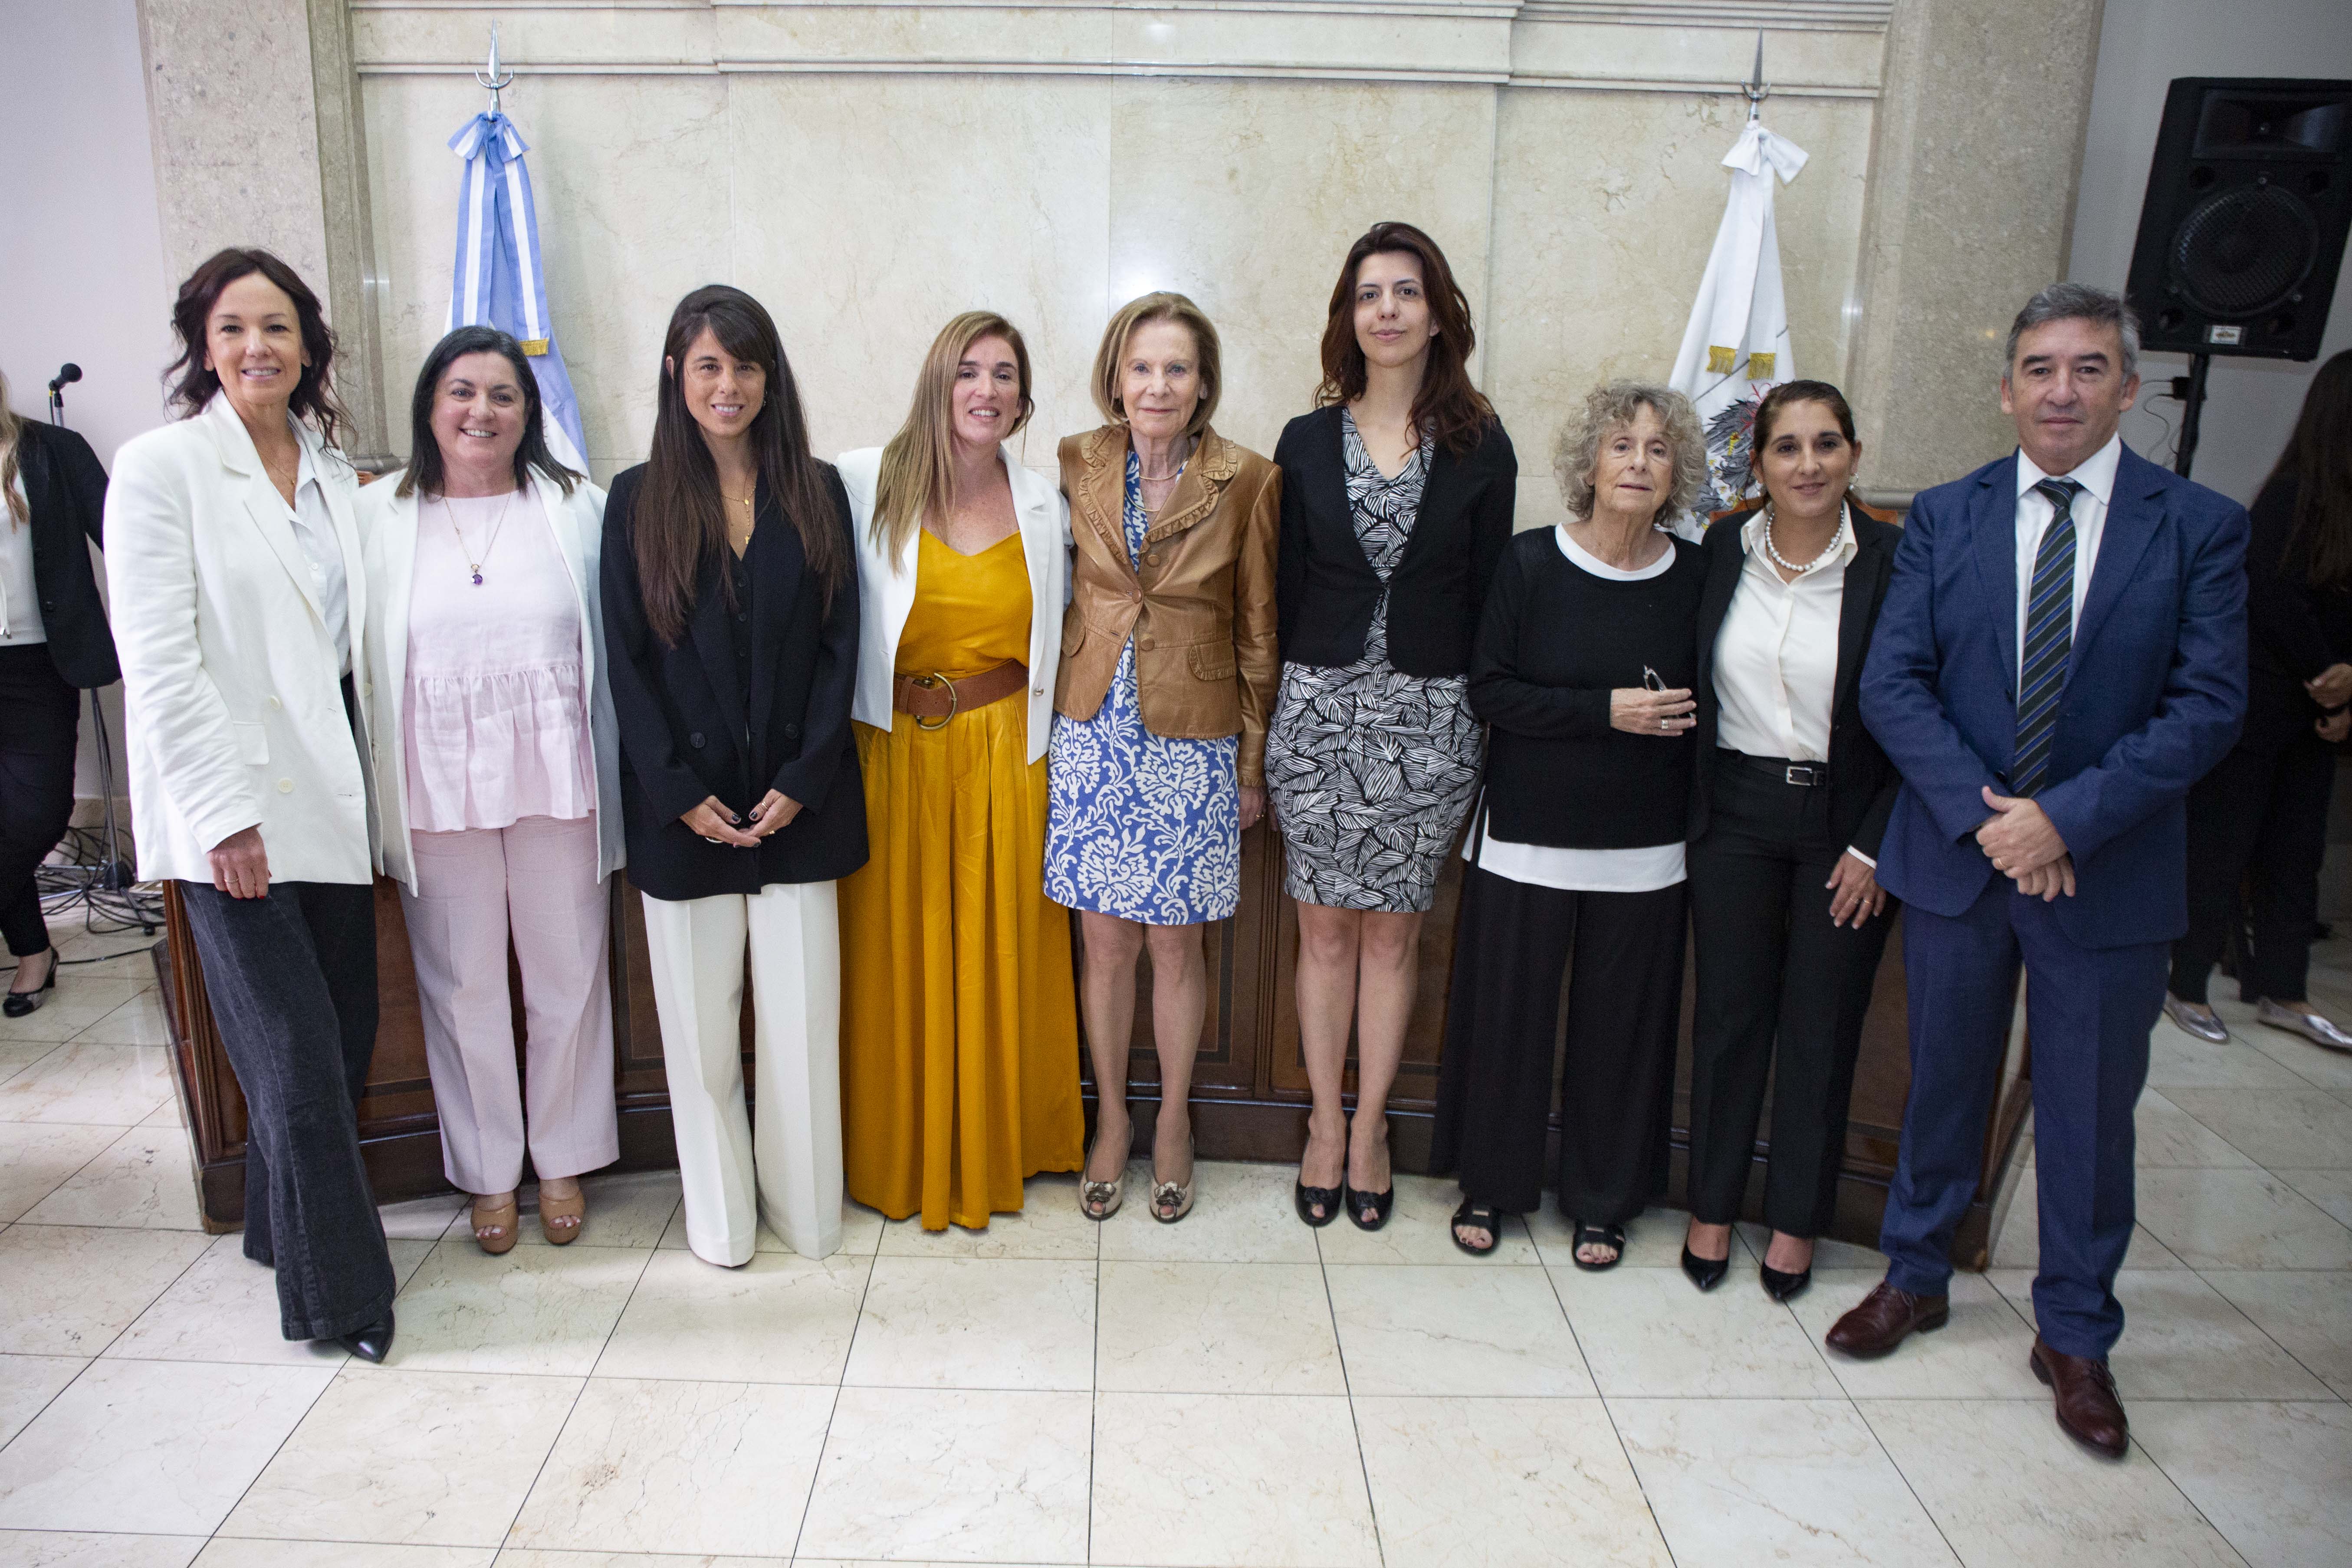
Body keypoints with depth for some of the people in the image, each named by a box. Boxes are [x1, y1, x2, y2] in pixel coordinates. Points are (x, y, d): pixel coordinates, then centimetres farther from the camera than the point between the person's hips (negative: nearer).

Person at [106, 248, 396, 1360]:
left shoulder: (331, 475, 12)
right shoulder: (162, 466, -6)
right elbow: (157, 662, -11)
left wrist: (365, 787, 8)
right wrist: (223, 814, -15)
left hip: (328, 799, 6)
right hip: (230, 815, -6)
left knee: (344, 1039, 10)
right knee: (299, 1058, -4)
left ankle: (284, 1229, 32)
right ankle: (335, 1289, 12)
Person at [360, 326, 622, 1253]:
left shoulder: (577, 508, 2)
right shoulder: (375, 517, 4)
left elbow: (616, 644, 3)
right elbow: (351, 657, 4)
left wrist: (619, 782, 0)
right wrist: (373, 798, -1)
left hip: (556, 783, 0)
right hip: (436, 788, 1)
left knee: (567, 978, 9)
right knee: (463, 986, 9)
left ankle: (564, 1161, 27)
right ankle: (487, 1172, 27)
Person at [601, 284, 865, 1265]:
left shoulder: (816, 493, 4)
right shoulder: (639, 500, 2)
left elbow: (839, 646, 1)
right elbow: (626, 658, -1)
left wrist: (802, 780, -8)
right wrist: (682, 793, -9)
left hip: (798, 802, 1)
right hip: (682, 805, 0)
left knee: (800, 1013, 5)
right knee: (700, 1020, 8)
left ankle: (806, 1209, 23)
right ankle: (720, 1214, 25)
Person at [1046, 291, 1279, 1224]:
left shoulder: (1247, 484, -5)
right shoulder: (1076, 466, 1)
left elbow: (1258, 631, 1)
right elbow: (1057, 598, 10)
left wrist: (1253, 765, 2)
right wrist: (1052, 721, 6)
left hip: (1193, 742, -1)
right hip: (1093, 733, 2)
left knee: (1175, 945, 8)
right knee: (1105, 942, 9)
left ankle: (1173, 1125, 28)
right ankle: (1112, 1119, 29)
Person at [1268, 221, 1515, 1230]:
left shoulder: (1480, 448, 2)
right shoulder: (1308, 442, 4)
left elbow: (1489, 593, 3)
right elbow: (1285, 588, 5)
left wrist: (1478, 722, -1)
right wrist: (1279, 717, 2)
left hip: (1431, 716, 0)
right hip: (1320, 705, 1)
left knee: (1394, 928, 8)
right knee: (1327, 926, 7)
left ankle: (1369, 1127, 23)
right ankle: (1326, 1123, 22)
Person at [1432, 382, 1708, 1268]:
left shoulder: (1695, 577, 1)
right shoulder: (1531, 564, -5)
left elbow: (1707, 704, 11)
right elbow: (1490, 691, -9)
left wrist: (1677, 720, -8)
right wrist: (1605, 711, -18)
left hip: (1643, 848, 2)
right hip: (1529, 835, -1)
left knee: (1622, 1021, 9)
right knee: (1508, 1009, 7)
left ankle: (1602, 1200, 29)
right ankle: (1492, 1184, 28)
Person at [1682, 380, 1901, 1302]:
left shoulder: (1893, 564, -9)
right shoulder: (1720, 551, -1)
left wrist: (1874, 847, -9)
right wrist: (1690, 810, 3)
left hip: (1842, 824, -2)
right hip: (1734, 812, 2)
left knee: (1823, 1026, 9)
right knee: (1730, 1013, 10)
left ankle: (1796, 1221, 27)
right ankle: (1712, 1208, 26)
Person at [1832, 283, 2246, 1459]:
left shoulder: (2199, 526, -3)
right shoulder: (1944, 517, 1)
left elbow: (2209, 704, -9)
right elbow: (1891, 684, -4)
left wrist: (2068, 817, -19)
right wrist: (1983, 811, -16)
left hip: (2110, 871, -1)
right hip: (1955, 853, 1)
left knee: (2091, 1111, 11)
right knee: (1943, 1081, 15)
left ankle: (2075, 1335, 30)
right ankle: (1915, 1275, 36)